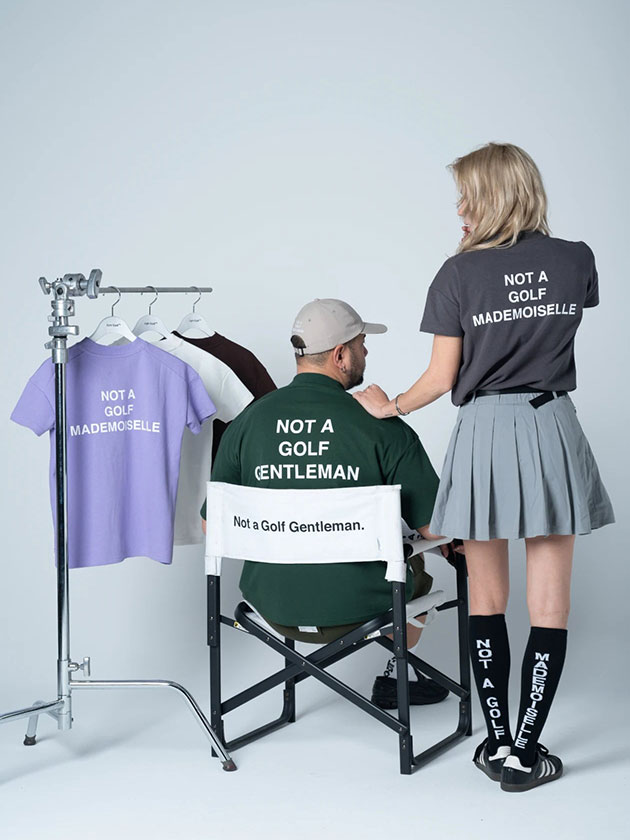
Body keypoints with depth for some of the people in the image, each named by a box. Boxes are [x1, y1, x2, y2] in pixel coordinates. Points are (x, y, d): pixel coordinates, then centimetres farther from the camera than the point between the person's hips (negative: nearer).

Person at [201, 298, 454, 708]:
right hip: (359, 609, -3)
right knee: (414, 558, 30)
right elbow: (435, 528, -12)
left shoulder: (247, 422, -7)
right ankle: (396, 675, 44)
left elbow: (212, 525, 1)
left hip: (273, 607, 4)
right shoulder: (383, 428, -16)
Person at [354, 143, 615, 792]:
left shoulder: (461, 273, -7)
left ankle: (498, 744, 17)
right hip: (554, 428, 2)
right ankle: (525, 753, 9)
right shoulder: (577, 261, 1)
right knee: (549, 602, 6)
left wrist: (390, 407, 14)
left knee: (487, 599, 12)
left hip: (485, 433, -1)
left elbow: (442, 378, -5)